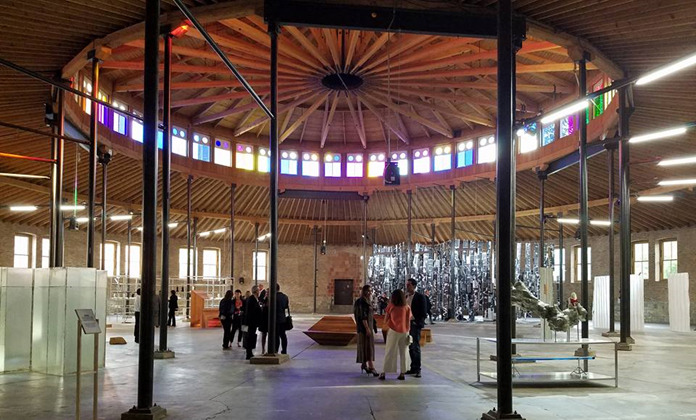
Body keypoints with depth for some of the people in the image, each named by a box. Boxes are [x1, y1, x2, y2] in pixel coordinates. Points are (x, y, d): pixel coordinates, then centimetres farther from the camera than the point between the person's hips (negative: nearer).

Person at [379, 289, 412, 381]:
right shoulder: (407, 307, 0)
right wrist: (408, 332, 7)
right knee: (403, 353, 11)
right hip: (404, 332, 2)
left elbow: (385, 320, -1)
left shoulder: (391, 306, -4)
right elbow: (408, 322, 0)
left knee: (389, 352, 5)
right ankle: (402, 373, 10)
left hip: (393, 331, -2)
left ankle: (384, 373, 4)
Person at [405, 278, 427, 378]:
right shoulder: (406, 297, 14)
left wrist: (419, 323, -15)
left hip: (415, 324, -6)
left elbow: (423, 311, -9)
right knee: (410, 347, 9)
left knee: (416, 347, -6)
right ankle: (413, 368, 15)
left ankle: (417, 369, -2)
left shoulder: (420, 297, -6)